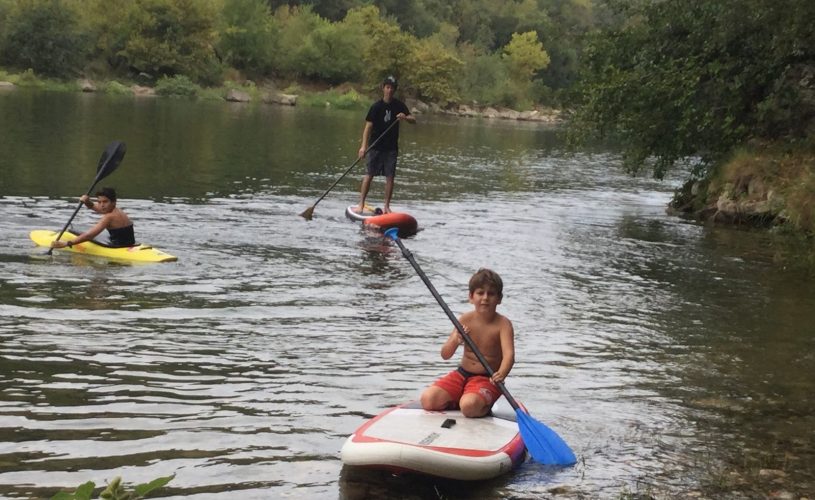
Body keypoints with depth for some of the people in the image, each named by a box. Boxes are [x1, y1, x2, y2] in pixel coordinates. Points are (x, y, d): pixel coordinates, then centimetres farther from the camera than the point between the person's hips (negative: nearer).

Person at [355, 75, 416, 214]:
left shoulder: (399, 105, 4)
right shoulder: (376, 106, -7)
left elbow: (413, 120, 3)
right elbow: (368, 126, -12)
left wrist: (405, 117, -21)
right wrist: (364, 146, -21)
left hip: (391, 147, 3)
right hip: (376, 146, -3)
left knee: (390, 177, 2)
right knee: (369, 175, -4)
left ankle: (386, 206, 10)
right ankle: (361, 204, 2)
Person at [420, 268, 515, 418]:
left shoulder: (503, 324, -13)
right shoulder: (465, 320, -3)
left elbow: (509, 355, -28)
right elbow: (445, 355, -4)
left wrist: (501, 374, -50)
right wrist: (455, 341, -27)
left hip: (487, 379, -4)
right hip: (462, 374, 5)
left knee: (469, 406, -33)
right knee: (428, 399, -13)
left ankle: (485, 406, 0)